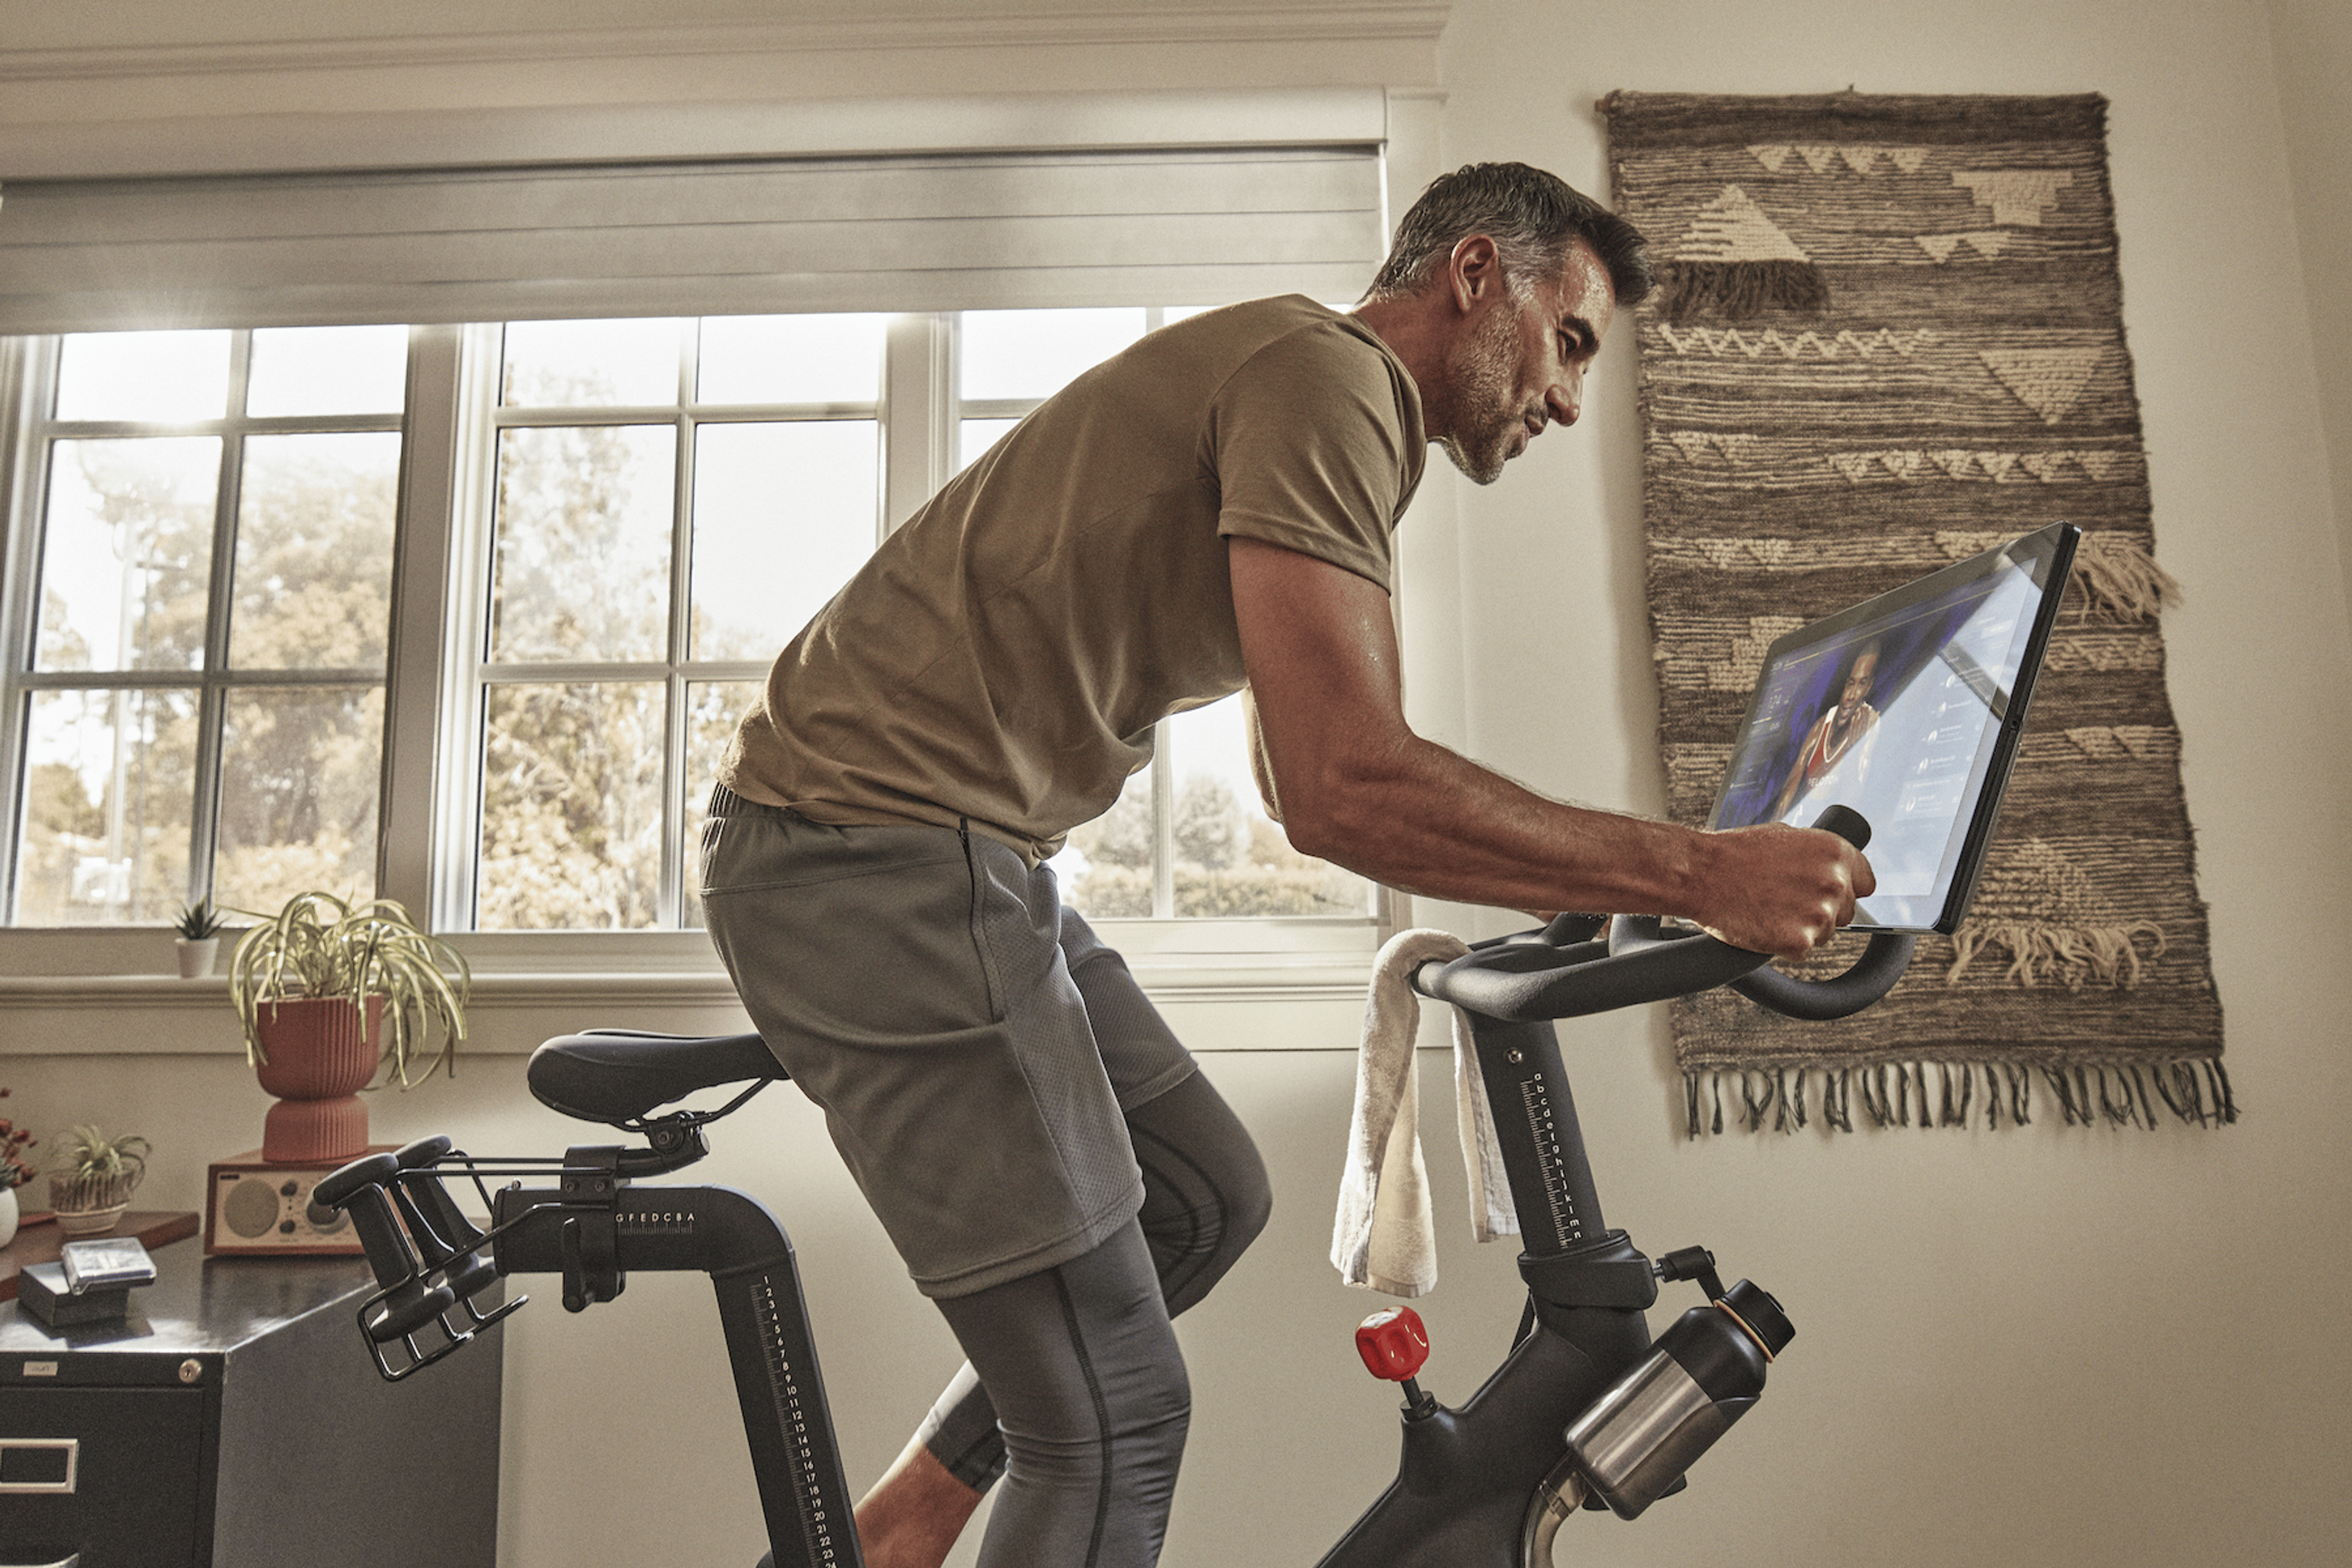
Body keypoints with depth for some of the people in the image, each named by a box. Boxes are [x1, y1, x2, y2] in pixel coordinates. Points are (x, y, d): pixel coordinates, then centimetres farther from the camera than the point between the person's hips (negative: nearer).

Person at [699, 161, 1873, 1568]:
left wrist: (1598, 891, 15)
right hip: (879, 854, -11)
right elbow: (1346, 793, -24)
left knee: (1209, 1197, 17)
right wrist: (1693, 874, -16)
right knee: (1118, 1416, -5)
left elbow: (1319, 779, 20)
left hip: (961, 855, 11)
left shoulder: (1330, 404, 20)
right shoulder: (1326, 373, -13)